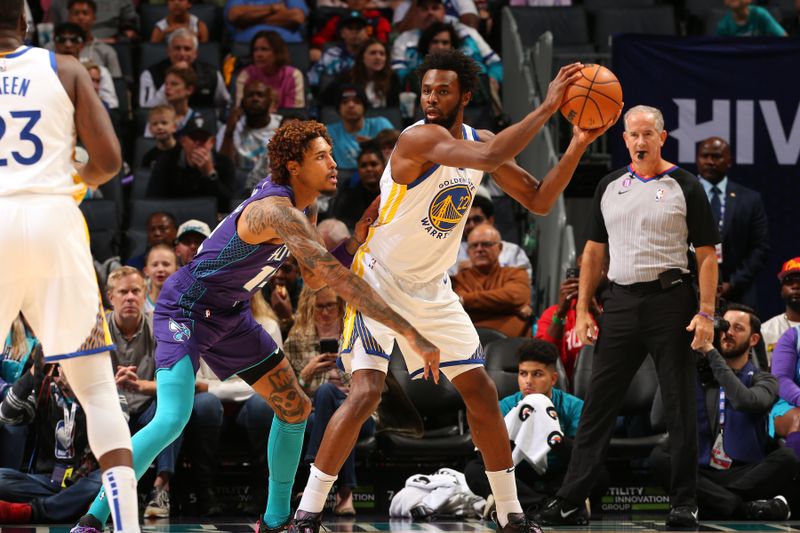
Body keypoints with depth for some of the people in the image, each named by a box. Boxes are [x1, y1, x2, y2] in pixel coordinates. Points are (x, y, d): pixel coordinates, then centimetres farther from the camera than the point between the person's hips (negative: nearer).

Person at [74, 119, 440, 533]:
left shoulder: (292, 208, 1)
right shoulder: (277, 211, -30)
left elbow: (315, 278, 10)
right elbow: (336, 277, -38)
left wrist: (358, 236, -6)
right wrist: (410, 332, -41)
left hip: (230, 315, 10)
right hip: (185, 311, -10)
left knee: (296, 408, 11)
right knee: (172, 421, -25)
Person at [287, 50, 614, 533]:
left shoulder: (480, 140, 1)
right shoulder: (420, 137, -23)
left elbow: (539, 200, 4)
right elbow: (488, 159, -40)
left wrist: (578, 145, -9)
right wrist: (548, 106, -37)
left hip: (433, 289, 7)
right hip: (381, 281, -7)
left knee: (482, 392, 7)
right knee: (366, 393, -20)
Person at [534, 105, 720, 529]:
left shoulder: (684, 187, -1)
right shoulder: (609, 187, 11)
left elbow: (707, 254, -3)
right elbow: (594, 251, 15)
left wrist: (706, 313, -12)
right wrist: (582, 311, 7)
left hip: (671, 302, -4)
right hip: (620, 303, 4)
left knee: (681, 407, 1)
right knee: (598, 404, 2)